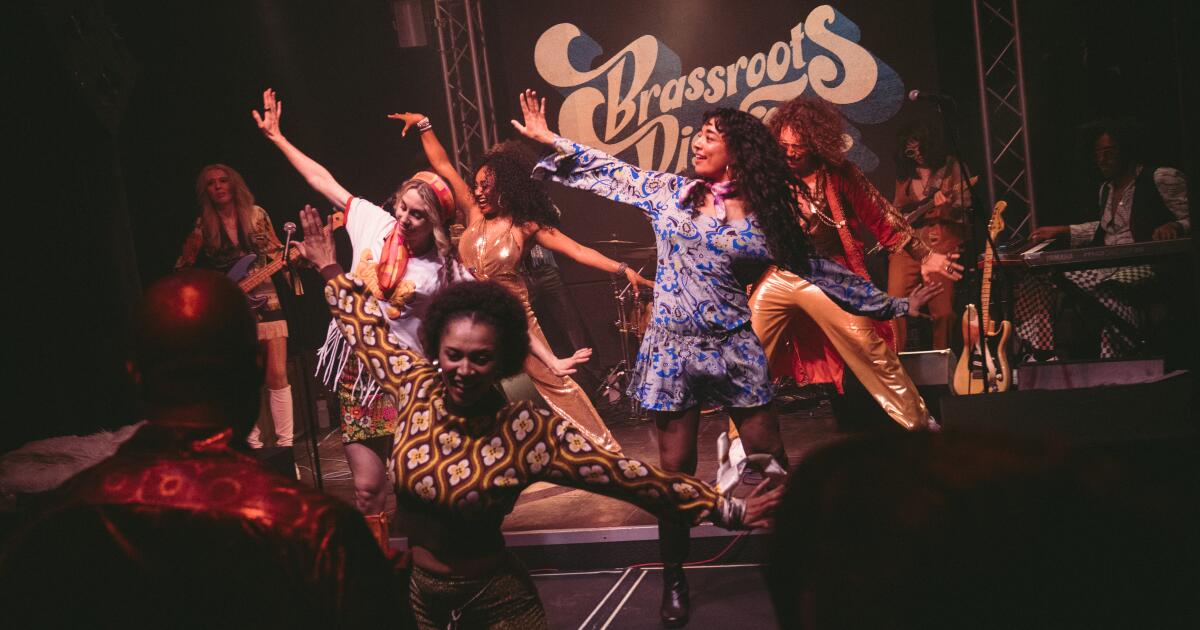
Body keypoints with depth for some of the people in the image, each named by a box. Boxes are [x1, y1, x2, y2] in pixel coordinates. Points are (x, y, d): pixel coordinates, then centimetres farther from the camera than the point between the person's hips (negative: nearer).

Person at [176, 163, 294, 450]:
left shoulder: (256, 214, 2)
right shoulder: (204, 226, -2)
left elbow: (275, 253, 7)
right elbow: (183, 269, 5)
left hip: (265, 301, 1)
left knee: (277, 374, -5)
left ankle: (285, 444, 1)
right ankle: (254, 444, 13)